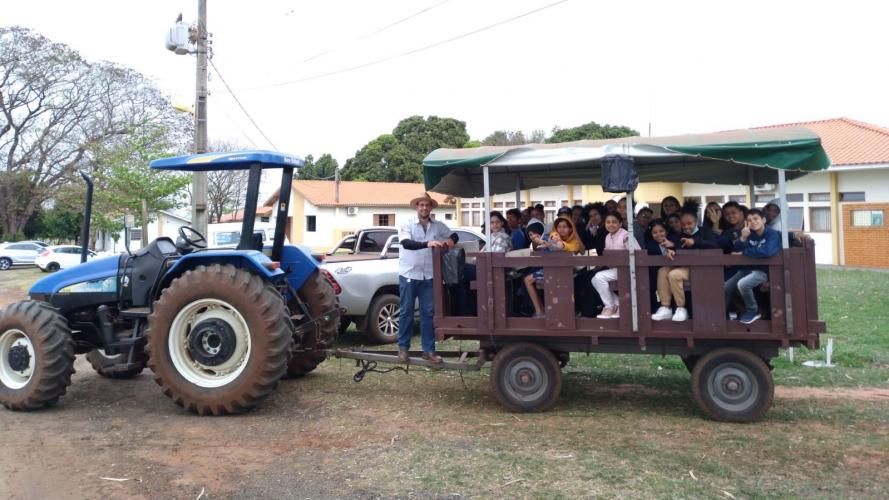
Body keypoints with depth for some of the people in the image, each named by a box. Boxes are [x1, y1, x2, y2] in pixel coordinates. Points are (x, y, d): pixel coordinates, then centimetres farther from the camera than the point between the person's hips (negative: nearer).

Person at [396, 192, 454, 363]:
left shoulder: (439, 226, 6)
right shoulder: (407, 224, -5)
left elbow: (453, 235, 24)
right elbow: (406, 243, -23)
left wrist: (450, 240, 1)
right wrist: (427, 244, -35)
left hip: (428, 276, 3)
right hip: (409, 274, -3)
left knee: (428, 312, 5)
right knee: (406, 311, 5)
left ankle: (428, 350, 12)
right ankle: (403, 347, 15)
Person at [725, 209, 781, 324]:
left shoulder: (772, 234, -11)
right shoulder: (749, 234, 6)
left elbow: (767, 252, -29)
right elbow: (737, 251, -2)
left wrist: (744, 253, -16)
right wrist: (743, 238, -21)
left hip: (763, 270, -6)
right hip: (747, 268, 6)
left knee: (742, 284, -30)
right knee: (725, 288, -5)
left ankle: (753, 311, -7)